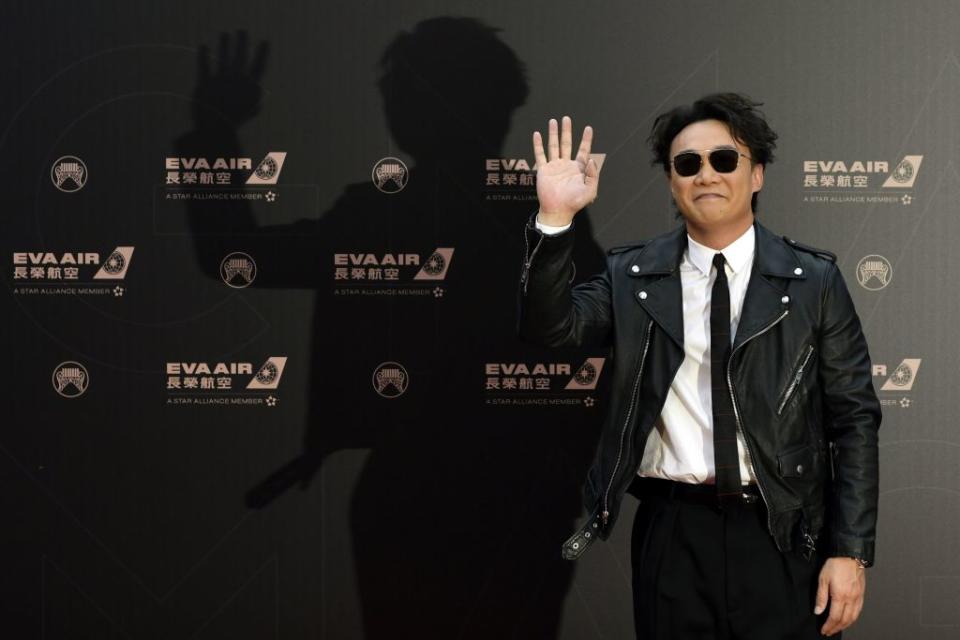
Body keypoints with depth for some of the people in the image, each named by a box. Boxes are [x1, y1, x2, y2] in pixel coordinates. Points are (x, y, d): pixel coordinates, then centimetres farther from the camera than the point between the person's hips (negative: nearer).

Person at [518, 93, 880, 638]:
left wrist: (851, 551, -5)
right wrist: (556, 219, -22)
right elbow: (552, 327, -9)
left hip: (782, 533, -1)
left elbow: (854, 418, 1)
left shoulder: (814, 280, 1)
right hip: (672, 532, 1)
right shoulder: (633, 276, 5)